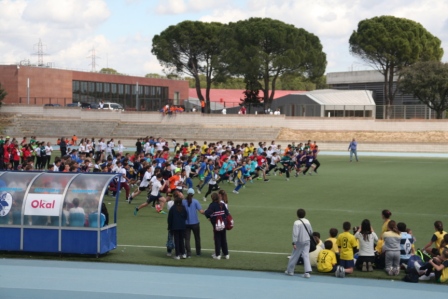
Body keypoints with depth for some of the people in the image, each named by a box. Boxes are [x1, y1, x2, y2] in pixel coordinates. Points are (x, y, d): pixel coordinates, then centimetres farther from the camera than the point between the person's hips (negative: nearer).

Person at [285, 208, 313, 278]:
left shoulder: (296, 223, -16)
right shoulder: (307, 222, 2)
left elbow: (295, 233, -19)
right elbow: (311, 232, 11)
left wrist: (294, 243, -17)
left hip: (299, 242, -4)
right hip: (307, 241, 4)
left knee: (294, 256, 9)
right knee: (306, 256, 2)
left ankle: (290, 270, 22)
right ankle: (307, 272, -9)